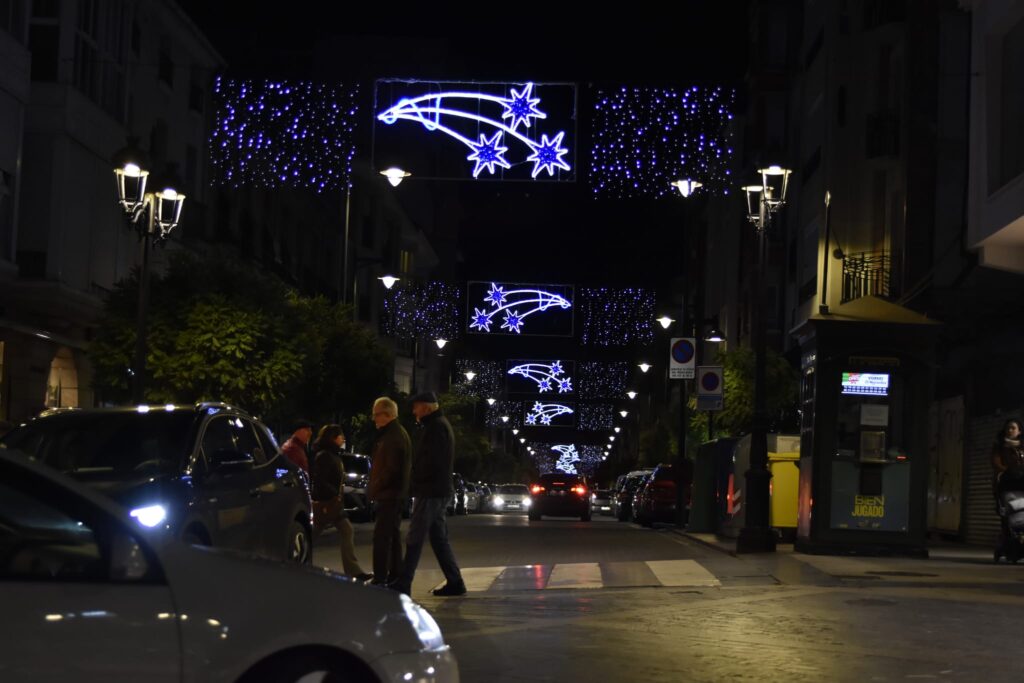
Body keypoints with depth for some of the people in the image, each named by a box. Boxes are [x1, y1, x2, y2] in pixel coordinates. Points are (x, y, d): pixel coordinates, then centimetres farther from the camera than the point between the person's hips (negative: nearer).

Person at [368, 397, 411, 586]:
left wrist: (374, 489, -13)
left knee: (381, 536, -11)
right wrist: (375, 489, 16)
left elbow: (391, 468, -23)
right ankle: (394, 576, 20)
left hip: (389, 493, -11)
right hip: (393, 494, 11)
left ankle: (380, 578, -13)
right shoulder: (396, 433, 17)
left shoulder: (394, 436, -16)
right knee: (392, 535, 14)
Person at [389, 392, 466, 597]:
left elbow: (431, 462, -22)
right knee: (439, 539, 11)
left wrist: (415, 480, -8)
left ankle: (403, 584, -8)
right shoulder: (439, 424, 19)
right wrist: (417, 480, 11)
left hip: (430, 492, -10)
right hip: (439, 491, 10)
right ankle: (454, 582, 11)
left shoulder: (435, 427, -13)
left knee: (414, 539, -8)